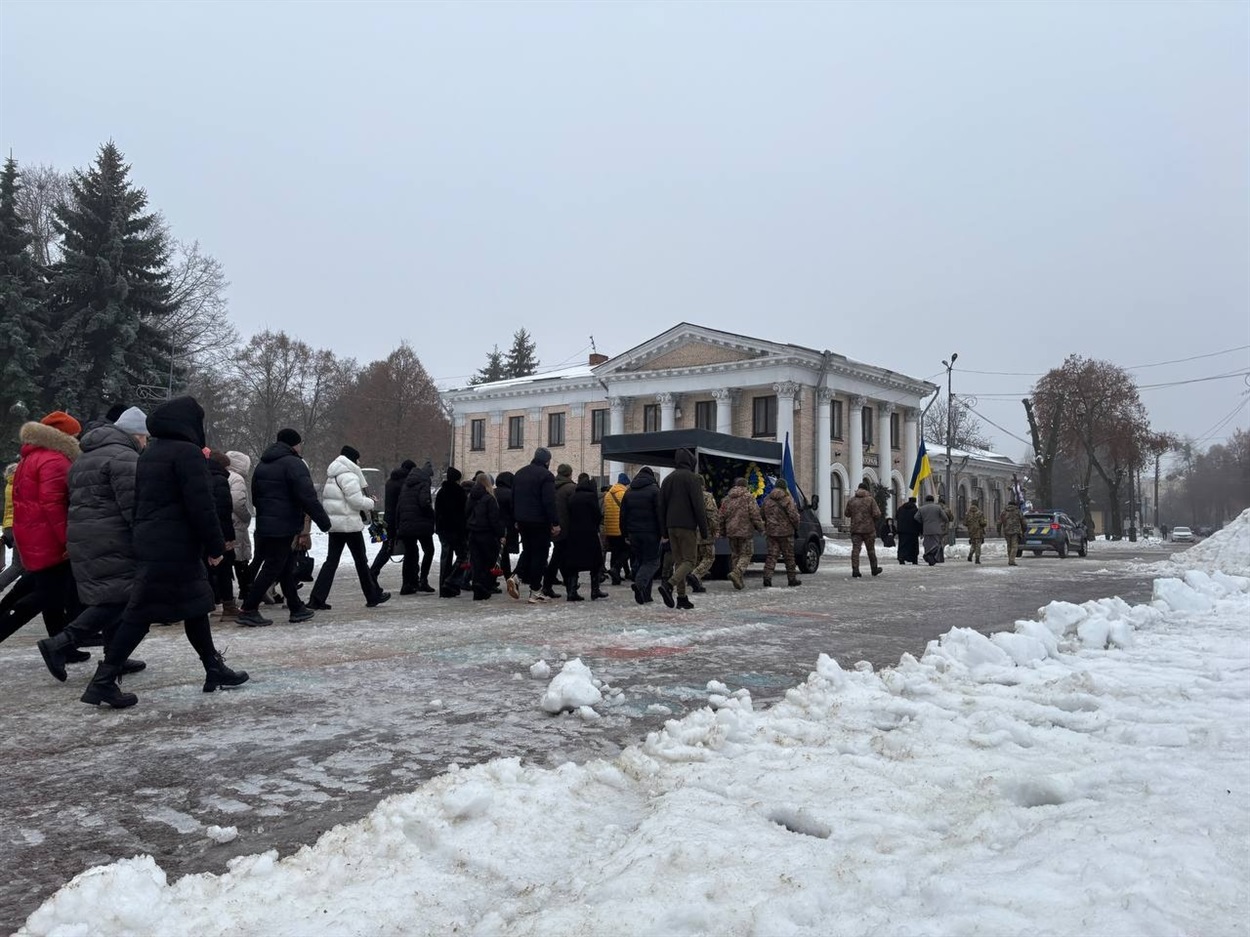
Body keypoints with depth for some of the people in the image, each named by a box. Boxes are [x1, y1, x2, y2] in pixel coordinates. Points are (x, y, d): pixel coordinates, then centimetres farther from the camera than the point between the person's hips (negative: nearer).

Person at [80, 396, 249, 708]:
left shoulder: (149, 453, 16)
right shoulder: (187, 452, -13)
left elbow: (140, 501, 20)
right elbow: (201, 505, -17)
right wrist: (215, 545, -12)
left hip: (149, 545, 10)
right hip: (175, 549, -9)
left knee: (195, 606, 15)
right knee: (141, 614, -4)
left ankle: (214, 670, 23)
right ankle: (103, 681, -2)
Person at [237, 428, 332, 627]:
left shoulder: (262, 465, 17)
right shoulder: (293, 463, -11)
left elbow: (255, 498, 23)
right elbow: (308, 497, -18)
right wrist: (324, 522, -13)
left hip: (264, 526, 9)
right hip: (285, 527, -9)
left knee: (286, 567, 15)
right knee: (272, 569, -4)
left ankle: (297, 609, 20)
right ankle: (248, 610, -4)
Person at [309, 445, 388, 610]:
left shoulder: (332, 476, 17)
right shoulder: (349, 476, -14)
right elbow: (356, 500, -19)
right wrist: (371, 503, -2)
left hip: (334, 524, 8)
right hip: (349, 524, -8)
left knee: (331, 560, 6)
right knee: (361, 560, 3)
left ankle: (317, 599, -1)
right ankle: (373, 596, 14)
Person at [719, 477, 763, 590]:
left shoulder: (727, 498, 11)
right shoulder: (748, 497, -6)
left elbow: (722, 516, 13)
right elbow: (755, 515, -10)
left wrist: (723, 531, 21)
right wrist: (761, 528, -2)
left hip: (731, 531, 5)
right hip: (745, 531, -5)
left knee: (735, 555, 12)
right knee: (746, 555, 0)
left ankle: (739, 581, 12)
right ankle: (736, 573, -22)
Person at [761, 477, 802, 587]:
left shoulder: (767, 499, 7)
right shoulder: (787, 499, -11)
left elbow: (761, 514, 15)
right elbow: (794, 515, -13)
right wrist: (796, 528, 2)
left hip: (771, 532, 4)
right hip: (785, 531, -4)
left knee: (771, 554, 4)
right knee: (789, 556, 6)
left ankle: (767, 577, -8)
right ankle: (792, 579, 12)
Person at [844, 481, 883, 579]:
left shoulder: (851, 500, 2)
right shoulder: (870, 499, -7)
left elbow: (847, 513, 10)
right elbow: (877, 514, -12)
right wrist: (874, 519, 9)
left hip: (855, 529, 1)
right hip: (868, 529, -1)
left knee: (855, 549, -1)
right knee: (871, 550, 12)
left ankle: (855, 571, -11)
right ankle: (874, 569, 24)